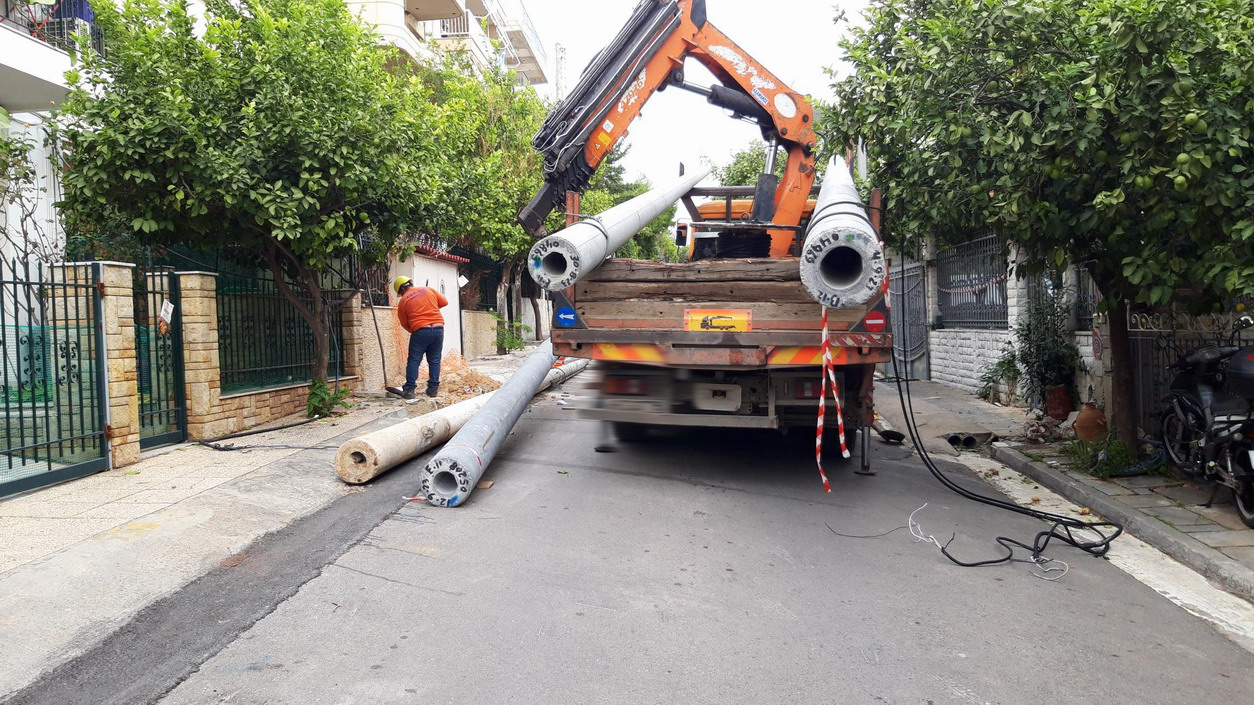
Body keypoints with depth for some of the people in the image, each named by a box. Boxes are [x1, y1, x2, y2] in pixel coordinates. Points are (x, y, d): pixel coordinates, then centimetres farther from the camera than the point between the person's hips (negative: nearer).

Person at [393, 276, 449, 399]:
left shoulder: (403, 301, 4)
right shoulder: (428, 290, 9)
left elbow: (405, 324, 9)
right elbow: (444, 302, 16)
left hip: (420, 331, -3)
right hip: (438, 329, 3)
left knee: (414, 361, 3)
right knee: (434, 360, 11)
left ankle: (409, 390, -2)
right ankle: (433, 389, 12)